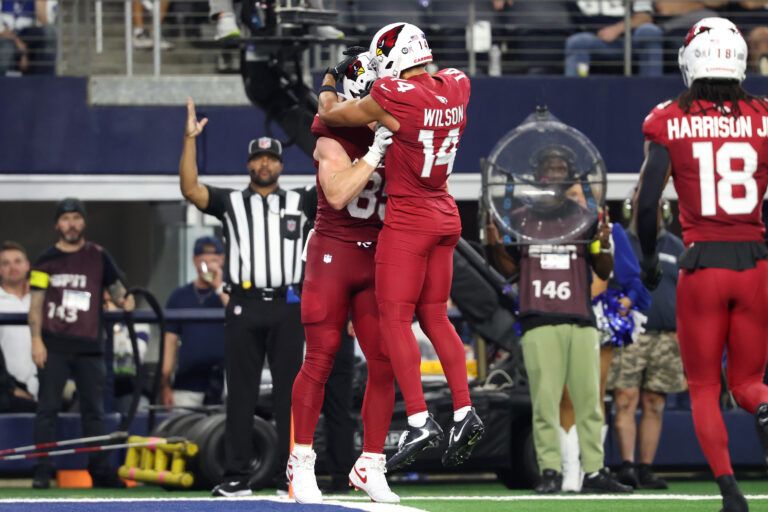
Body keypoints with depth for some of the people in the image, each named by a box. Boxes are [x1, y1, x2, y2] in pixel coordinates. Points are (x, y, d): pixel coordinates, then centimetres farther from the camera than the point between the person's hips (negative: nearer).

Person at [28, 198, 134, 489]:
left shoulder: (98, 257, 9)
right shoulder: (46, 260, 5)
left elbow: (115, 287, 12)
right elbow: (36, 303, 3)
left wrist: (123, 300, -12)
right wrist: (36, 340, -7)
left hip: (90, 346, 2)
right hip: (54, 346, -1)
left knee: (93, 410, 6)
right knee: (47, 408, -5)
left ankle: (99, 469, 10)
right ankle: (43, 470, -4)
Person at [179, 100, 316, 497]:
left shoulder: (299, 203, 12)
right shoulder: (230, 202, 10)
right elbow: (190, 189, -5)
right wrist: (190, 139, -13)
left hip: (287, 308, 0)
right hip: (244, 307, 0)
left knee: (288, 393, 1)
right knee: (240, 394, 0)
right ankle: (237, 477, 2)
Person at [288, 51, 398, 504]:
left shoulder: (397, 134, 9)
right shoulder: (335, 138, -8)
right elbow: (337, 194, -24)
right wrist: (377, 151, -25)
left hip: (379, 258, 5)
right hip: (333, 254, -5)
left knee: (384, 364, 1)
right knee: (320, 360, -4)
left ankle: (371, 466, 10)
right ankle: (302, 463, 4)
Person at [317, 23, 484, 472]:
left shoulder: (393, 97, -18)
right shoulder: (457, 86, 0)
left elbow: (330, 115, -3)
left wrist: (329, 81, 17)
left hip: (407, 220, -7)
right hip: (445, 216, 7)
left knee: (395, 319, -3)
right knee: (436, 317, 14)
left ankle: (420, 421, -10)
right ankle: (465, 413, 8)